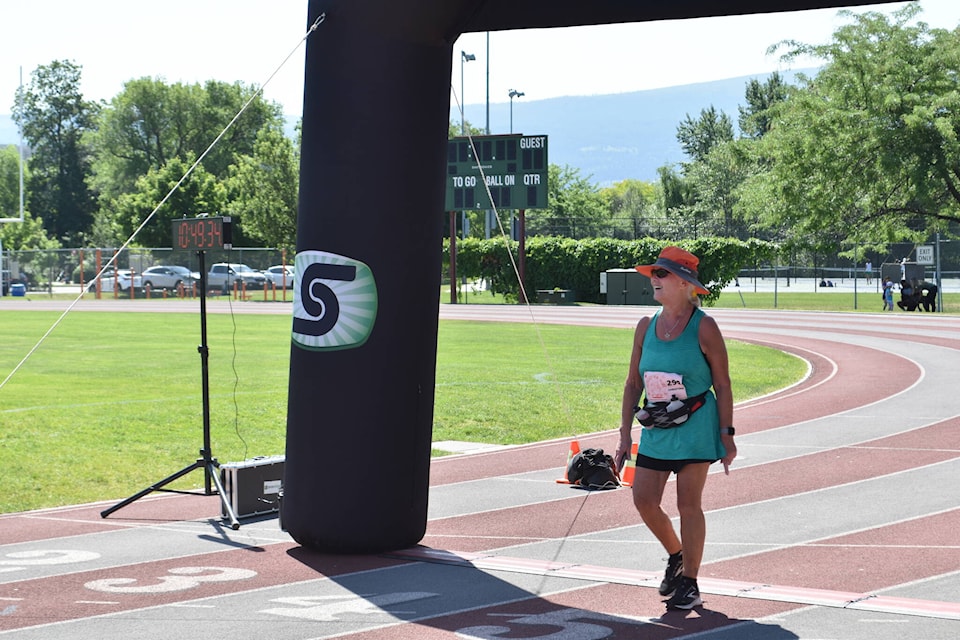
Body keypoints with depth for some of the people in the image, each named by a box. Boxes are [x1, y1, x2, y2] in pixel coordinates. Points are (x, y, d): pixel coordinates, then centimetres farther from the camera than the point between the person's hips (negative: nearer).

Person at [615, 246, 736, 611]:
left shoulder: (704, 328, -8)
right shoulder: (646, 327, 6)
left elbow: (722, 384, -5)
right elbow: (633, 383, 11)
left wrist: (727, 434, -8)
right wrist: (625, 434, 7)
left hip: (695, 429, -5)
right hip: (655, 430, 5)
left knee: (688, 505, -2)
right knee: (643, 500, 0)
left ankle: (689, 584, 8)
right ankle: (676, 555, 27)